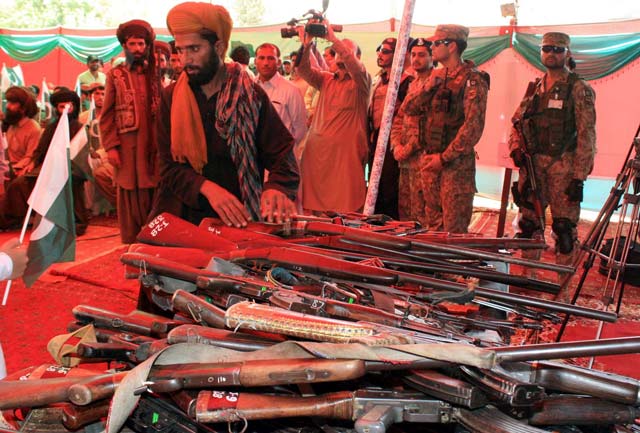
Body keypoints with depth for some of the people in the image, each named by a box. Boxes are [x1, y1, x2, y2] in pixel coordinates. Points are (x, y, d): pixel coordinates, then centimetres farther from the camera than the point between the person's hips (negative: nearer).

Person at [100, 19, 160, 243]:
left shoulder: (155, 75, 12)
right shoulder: (115, 75, 7)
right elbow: (107, 115, 3)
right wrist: (111, 146, -6)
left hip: (152, 146, 1)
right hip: (127, 147, -1)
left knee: (152, 198, 2)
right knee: (130, 199, 2)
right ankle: (131, 246, 11)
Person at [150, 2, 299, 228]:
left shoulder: (251, 95, -3)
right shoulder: (171, 97, 2)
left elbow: (282, 155, -6)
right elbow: (169, 165, -3)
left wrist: (276, 188, -28)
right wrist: (207, 188, -23)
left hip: (238, 220, -1)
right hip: (181, 217, 1)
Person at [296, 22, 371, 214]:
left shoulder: (362, 81, 2)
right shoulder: (326, 79, 17)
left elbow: (354, 66, -19)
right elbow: (303, 69, 3)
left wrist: (333, 39, -22)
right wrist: (307, 46, -13)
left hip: (346, 154, -5)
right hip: (317, 152, 5)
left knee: (346, 208, -5)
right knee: (315, 208, 5)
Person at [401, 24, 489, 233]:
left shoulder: (472, 80, -9)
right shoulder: (437, 76, 14)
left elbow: (473, 126, -17)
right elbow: (408, 108, 12)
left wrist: (444, 157, -17)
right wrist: (427, 88, -4)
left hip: (457, 163, -7)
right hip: (430, 160, 7)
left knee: (454, 230, -2)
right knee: (434, 226, 13)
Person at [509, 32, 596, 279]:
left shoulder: (579, 90, -2)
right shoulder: (533, 88, 14)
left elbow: (586, 136, -8)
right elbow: (517, 122, 19)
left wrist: (579, 177, -14)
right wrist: (516, 147, -2)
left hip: (563, 166, -5)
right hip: (532, 164, 5)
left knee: (564, 226, -3)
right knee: (528, 223, 10)